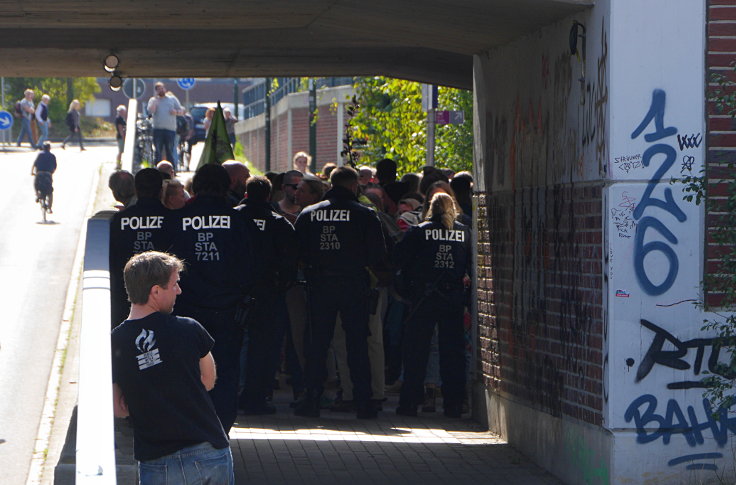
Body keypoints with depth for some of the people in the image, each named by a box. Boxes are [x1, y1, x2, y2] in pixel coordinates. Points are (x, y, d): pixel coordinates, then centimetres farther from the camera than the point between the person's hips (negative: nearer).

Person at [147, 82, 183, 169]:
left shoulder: (172, 99, 15)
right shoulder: (153, 100, 11)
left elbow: (182, 111, 15)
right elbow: (151, 110, -8)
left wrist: (176, 112, -5)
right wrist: (155, 100, -11)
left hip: (170, 129, 0)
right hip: (158, 129, 0)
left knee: (170, 152, -1)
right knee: (158, 152, -1)